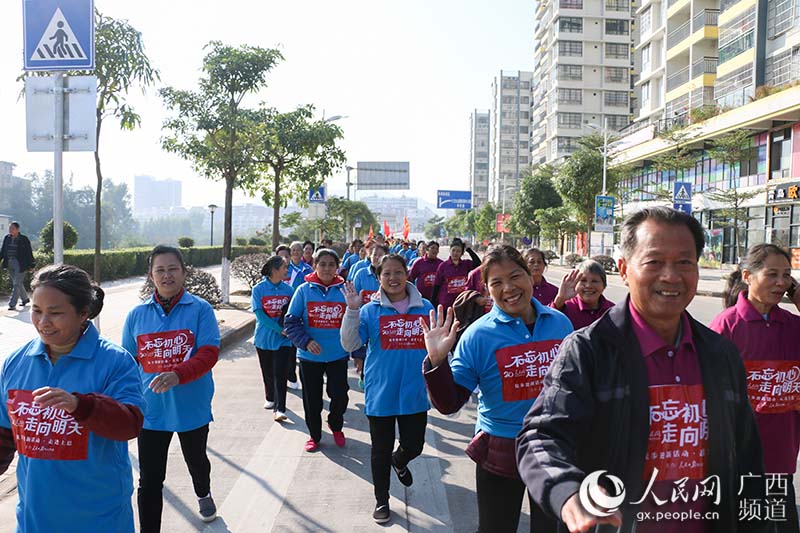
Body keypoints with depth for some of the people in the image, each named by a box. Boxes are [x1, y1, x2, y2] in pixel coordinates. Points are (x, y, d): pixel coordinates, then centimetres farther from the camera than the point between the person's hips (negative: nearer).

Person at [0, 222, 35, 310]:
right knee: (18, 283, 16)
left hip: (20, 264, -5)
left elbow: (29, 253, -4)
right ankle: (25, 299, 33)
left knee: (16, 284, -7)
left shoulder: (24, 239, -6)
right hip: (10, 264, 6)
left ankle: (12, 304, -6)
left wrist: (31, 265, -5)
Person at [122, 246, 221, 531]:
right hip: (150, 409, 1)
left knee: (196, 461, 25)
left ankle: (203, 494, 57)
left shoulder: (200, 309, -10)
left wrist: (177, 375, -33)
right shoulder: (137, 315, -1)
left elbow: (209, 353, -18)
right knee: (149, 481, 2)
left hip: (191, 407, 0)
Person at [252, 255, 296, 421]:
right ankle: (270, 398, 38)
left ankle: (279, 409, -6)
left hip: (283, 339, 0)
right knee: (268, 372, 16)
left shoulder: (288, 289, -1)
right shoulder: (259, 289, -8)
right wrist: (279, 329, -19)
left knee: (280, 374, -7)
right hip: (264, 338, 0)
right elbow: (260, 314, -13)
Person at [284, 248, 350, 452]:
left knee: (340, 396, -1)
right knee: (312, 399, 10)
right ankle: (314, 435, 34)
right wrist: (306, 341, -20)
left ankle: (336, 426, 32)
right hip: (309, 356, 0)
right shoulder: (304, 290, -4)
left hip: (338, 355, 0)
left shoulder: (345, 291, -1)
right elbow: (291, 322, -5)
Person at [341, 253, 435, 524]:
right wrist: (352, 309, -26)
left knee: (414, 446, 10)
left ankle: (399, 461, 48)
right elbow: (349, 344, -15)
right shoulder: (370, 310, -5)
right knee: (381, 451, 12)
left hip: (415, 394, 2)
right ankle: (381, 500, 35)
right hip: (381, 393, -1)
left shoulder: (425, 308, 1)